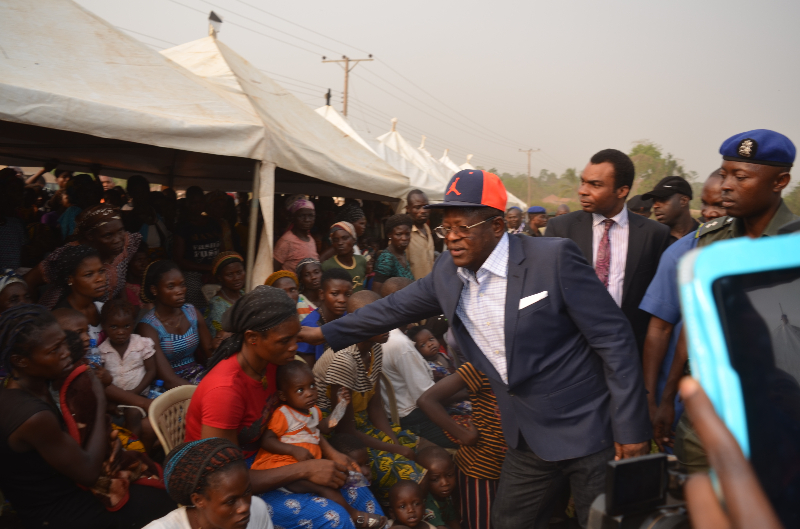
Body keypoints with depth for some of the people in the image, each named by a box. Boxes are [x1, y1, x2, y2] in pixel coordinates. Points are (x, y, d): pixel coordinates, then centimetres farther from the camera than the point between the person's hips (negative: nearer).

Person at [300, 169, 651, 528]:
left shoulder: (554, 258, -18)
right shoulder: (447, 273, -1)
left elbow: (614, 339, -15)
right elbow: (395, 308, 12)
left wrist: (631, 429, -15)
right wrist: (323, 333, 17)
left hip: (590, 432, -5)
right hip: (527, 440, 5)